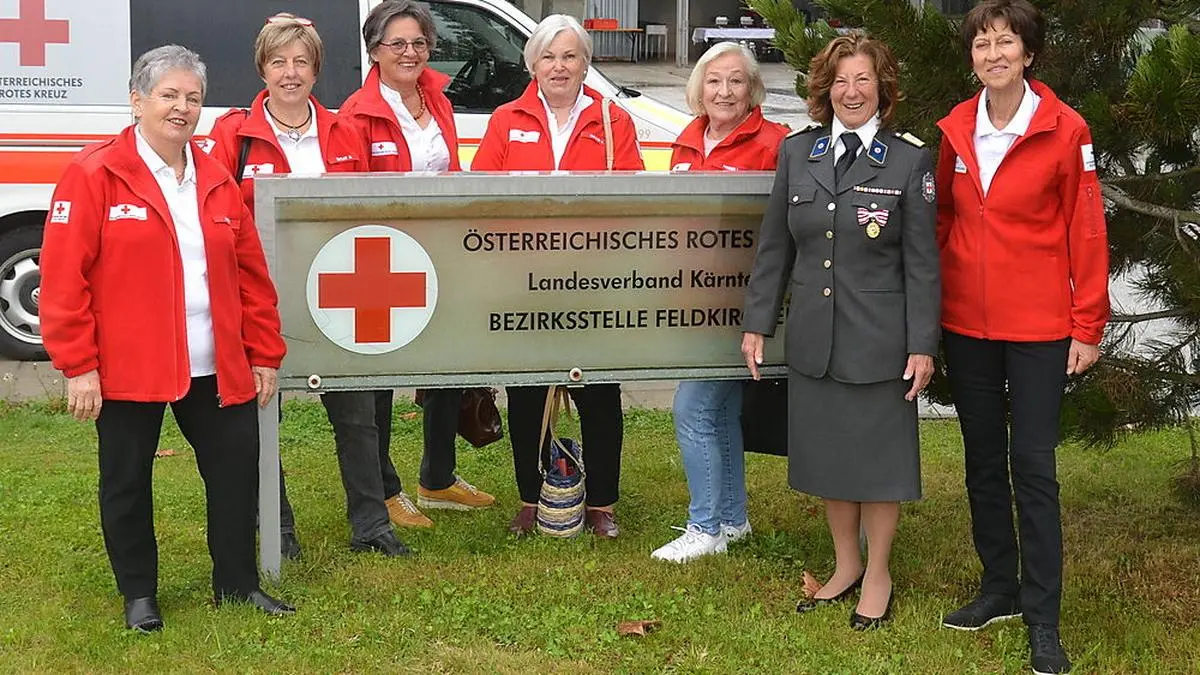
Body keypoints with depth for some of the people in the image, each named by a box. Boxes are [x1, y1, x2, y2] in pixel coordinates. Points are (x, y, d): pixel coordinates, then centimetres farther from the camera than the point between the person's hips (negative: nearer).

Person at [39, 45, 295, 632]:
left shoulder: (217, 182, 9)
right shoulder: (93, 175, -7)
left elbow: (252, 275, 11)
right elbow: (63, 278, -11)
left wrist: (264, 354, 8)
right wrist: (77, 366, -13)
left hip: (217, 367, 4)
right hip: (126, 369, -4)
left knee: (236, 469, 8)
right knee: (127, 481, 8)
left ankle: (237, 584, 25)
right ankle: (138, 594, 25)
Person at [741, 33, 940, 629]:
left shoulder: (909, 161, -5)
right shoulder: (796, 152, 4)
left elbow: (921, 262, -6)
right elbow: (774, 247, 9)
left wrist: (922, 345, -9)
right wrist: (757, 323, 6)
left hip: (878, 340, -4)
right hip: (812, 336, 4)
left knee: (877, 458, 7)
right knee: (825, 455, 13)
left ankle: (877, 576, 24)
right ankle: (845, 564, 32)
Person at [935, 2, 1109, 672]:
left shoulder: (1065, 130, -8)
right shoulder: (955, 130, 5)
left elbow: (1086, 231, -6)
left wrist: (1088, 326, -7)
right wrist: (929, 309, 6)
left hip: (1038, 327, -5)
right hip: (967, 324, 5)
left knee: (1033, 465, -3)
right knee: (983, 459, 13)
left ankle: (1043, 617, 5)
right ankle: (999, 587, 27)